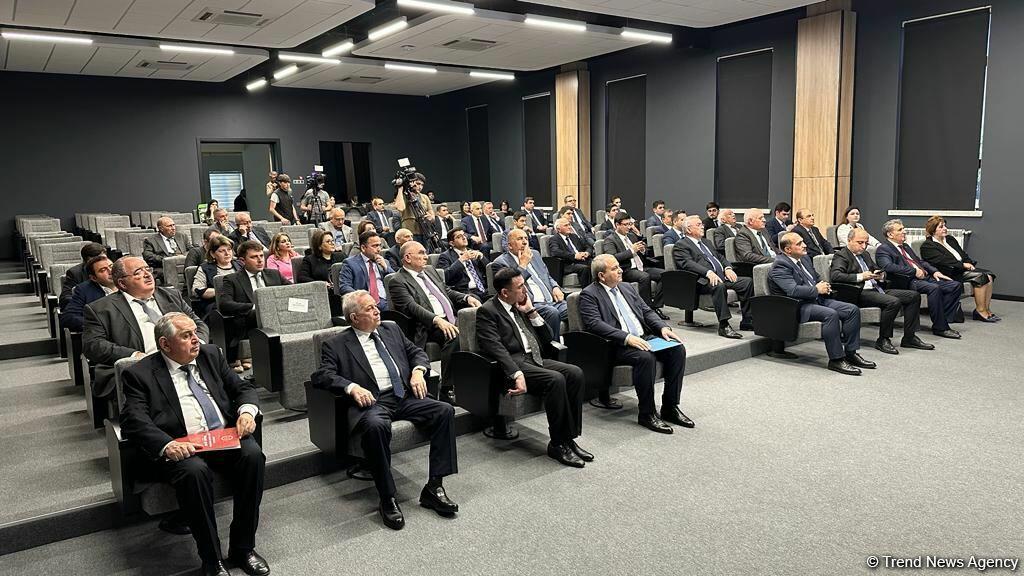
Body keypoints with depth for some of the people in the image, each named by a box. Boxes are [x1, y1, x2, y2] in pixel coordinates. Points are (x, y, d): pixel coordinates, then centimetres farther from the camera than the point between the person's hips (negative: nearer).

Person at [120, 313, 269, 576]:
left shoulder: (211, 355, 16)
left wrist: (247, 410, -6)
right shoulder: (141, 374, 3)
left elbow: (243, 387, 18)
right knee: (194, 471, -34)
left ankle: (243, 548, -12)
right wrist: (167, 445, -27)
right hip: (181, 447, -3)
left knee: (253, 454, -26)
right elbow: (134, 421, -8)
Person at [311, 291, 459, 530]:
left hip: (405, 397, 5)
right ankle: (388, 499, -24)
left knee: (445, 411, -19)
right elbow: (321, 375, -2)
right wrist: (352, 387, -19)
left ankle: (434, 487, -15)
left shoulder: (391, 329, 22)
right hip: (372, 402, -4)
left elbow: (417, 352, 23)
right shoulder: (336, 344, 9)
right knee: (376, 425, -38)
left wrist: (418, 370, 1)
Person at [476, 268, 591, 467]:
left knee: (575, 374, -16)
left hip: (534, 359, 8)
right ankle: (557, 444, -17)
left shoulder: (521, 307, 20)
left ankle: (569, 438, -12)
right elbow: (496, 349, -16)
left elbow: (546, 338, 19)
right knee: (556, 380, -29)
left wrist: (531, 312, 7)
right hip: (512, 363, -8)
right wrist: (517, 375, -28)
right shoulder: (487, 311, -3)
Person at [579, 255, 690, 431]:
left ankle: (670, 408, -5)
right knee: (645, 357, -33)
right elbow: (595, 324, -17)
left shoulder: (627, 287, 21)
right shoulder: (589, 295, -3)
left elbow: (647, 311, 20)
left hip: (644, 337, 7)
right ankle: (647, 414, -19)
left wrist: (663, 327, -1)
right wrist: (627, 337, -27)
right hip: (617, 345, -7)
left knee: (678, 349, -13)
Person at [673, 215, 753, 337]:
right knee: (719, 286, -38)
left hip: (722, 276, 8)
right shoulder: (680, 246, 2)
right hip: (703, 280, -8)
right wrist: (708, 272, -27)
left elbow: (720, 257, 26)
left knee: (748, 282, -11)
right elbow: (688, 263, -13)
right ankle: (723, 326, -34)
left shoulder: (705, 241, 29)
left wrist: (727, 268, 3)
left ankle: (746, 321, -7)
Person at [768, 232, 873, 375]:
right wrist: (816, 289, -14)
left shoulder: (805, 258, 16)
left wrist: (824, 286, 5)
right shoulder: (780, 266, -14)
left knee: (853, 310, -4)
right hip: (798, 306, -10)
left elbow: (817, 278, 29)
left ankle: (850, 353, 2)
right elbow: (793, 290, -26)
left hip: (817, 299, 10)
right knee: (831, 314, -32)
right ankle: (836, 359, -23)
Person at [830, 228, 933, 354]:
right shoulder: (841, 256, -4)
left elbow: (876, 269, 29)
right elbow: (834, 275, -21)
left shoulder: (865, 254, 24)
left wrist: (879, 274, 3)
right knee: (894, 302, -30)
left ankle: (909, 338, 3)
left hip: (876, 289, 10)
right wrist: (860, 276, -28)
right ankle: (883, 340, -15)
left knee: (914, 296, 0)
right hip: (861, 293, -10)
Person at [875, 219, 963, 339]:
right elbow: (889, 267, -20)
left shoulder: (905, 246, 26)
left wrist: (934, 271, 10)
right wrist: (914, 271, -19)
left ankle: (943, 319, -8)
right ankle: (939, 327, -24)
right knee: (934, 288, -33)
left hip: (925, 277, 9)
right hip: (908, 282, -9)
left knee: (956, 286, -7)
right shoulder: (883, 249, -3)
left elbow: (920, 261, 28)